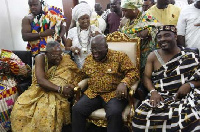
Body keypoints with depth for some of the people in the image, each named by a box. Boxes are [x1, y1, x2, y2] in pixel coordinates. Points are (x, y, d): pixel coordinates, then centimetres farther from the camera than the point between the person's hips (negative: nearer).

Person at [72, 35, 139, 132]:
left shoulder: (120, 57, -2)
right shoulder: (88, 59, 13)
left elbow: (133, 72, -5)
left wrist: (124, 83, -25)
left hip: (114, 94, -4)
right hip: (93, 94, 4)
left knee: (115, 113, -32)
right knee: (77, 109, -19)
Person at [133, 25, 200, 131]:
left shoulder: (189, 56, 5)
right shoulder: (153, 56, 11)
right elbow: (147, 77, 7)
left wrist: (189, 85, -15)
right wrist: (153, 91, -11)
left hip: (185, 96, -1)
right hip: (160, 97, 2)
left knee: (190, 118, -34)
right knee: (143, 114, -28)